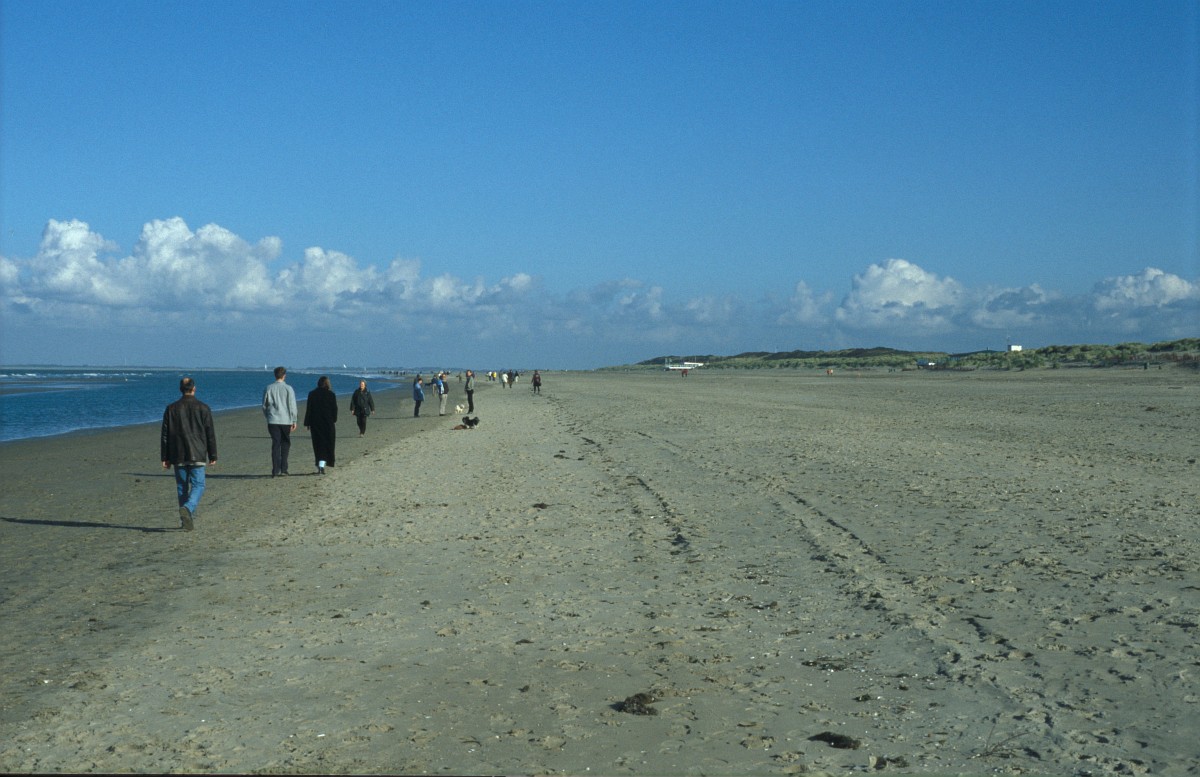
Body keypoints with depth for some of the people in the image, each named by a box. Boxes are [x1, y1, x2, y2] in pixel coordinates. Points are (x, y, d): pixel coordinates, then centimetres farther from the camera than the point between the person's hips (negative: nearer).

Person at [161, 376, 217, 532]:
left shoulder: (171, 409, 4)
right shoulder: (203, 408, -1)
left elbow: (165, 435, 4)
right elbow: (210, 434, 0)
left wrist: (164, 458, 7)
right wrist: (213, 456, 6)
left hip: (178, 456, 2)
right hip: (197, 455, -2)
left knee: (182, 487, 11)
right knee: (198, 485, 0)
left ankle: (186, 520, 13)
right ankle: (187, 508, -27)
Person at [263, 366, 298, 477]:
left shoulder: (269, 388, 3)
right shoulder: (288, 388, -5)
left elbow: (264, 405, 9)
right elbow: (292, 405, -6)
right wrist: (294, 421, -2)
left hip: (273, 421, 1)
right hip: (286, 421, -1)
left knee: (275, 444, 1)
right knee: (285, 444, 11)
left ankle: (275, 470, -6)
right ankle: (283, 469, 10)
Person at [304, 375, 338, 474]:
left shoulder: (312, 394, -1)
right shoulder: (331, 394, -6)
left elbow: (308, 409, -1)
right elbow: (334, 409, -2)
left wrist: (307, 423, 3)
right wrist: (334, 420, 12)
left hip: (315, 422, 2)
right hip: (328, 423, -2)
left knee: (318, 444, 12)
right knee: (327, 444, 2)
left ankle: (319, 466, 16)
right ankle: (322, 465, -15)